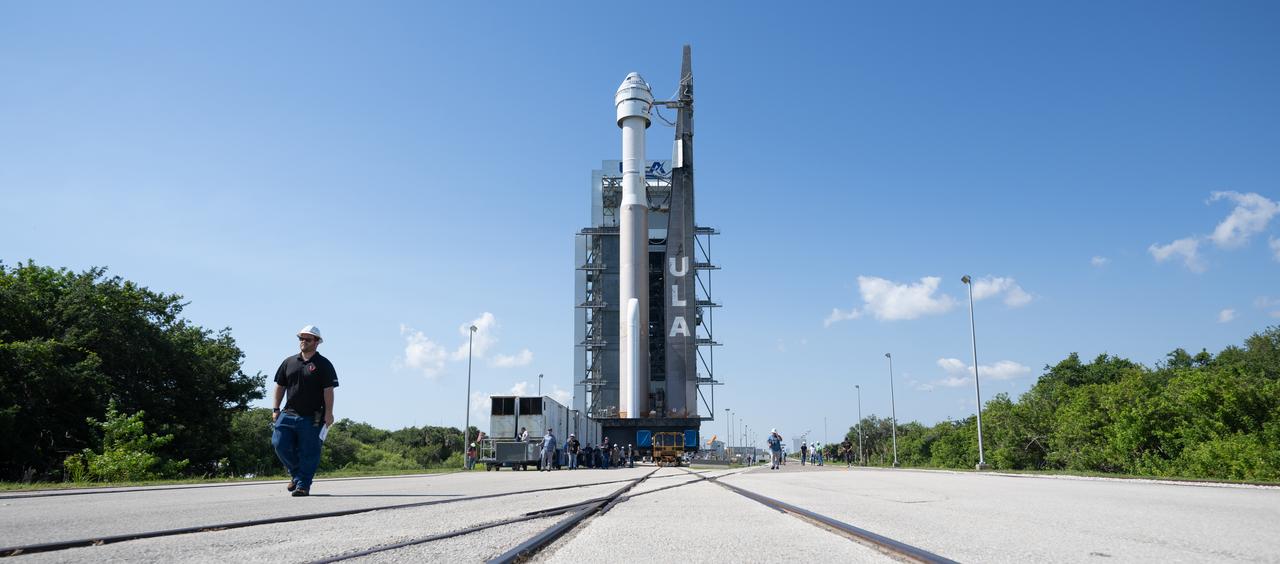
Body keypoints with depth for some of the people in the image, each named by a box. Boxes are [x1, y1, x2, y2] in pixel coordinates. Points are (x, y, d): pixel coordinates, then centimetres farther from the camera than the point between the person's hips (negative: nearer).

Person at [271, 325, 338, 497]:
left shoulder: (323, 365, 0)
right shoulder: (289, 362, 14)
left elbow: (328, 390, -6)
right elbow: (280, 386, 17)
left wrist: (328, 412, -13)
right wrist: (275, 409, 10)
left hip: (311, 418, -4)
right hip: (288, 414, 4)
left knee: (308, 452, -2)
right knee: (279, 443, -4)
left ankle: (303, 485, 7)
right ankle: (295, 472, 18)